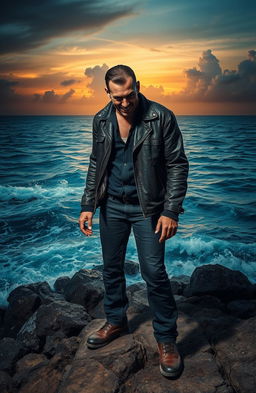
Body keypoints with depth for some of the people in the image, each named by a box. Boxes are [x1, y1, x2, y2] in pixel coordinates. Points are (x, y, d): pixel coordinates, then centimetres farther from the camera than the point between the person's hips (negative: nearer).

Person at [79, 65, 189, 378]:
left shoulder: (161, 117, -11)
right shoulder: (101, 120, 2)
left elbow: (177, 165, -9)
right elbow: (96, 164, 10)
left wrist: (171, 211, -16)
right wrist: (87, 206, 5)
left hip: (147, 207, -4)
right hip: (111, 205, 5)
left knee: (154, 273, -4)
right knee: (111, 268, 14)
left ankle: (166, 339, 15)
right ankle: (116, 322, 37)